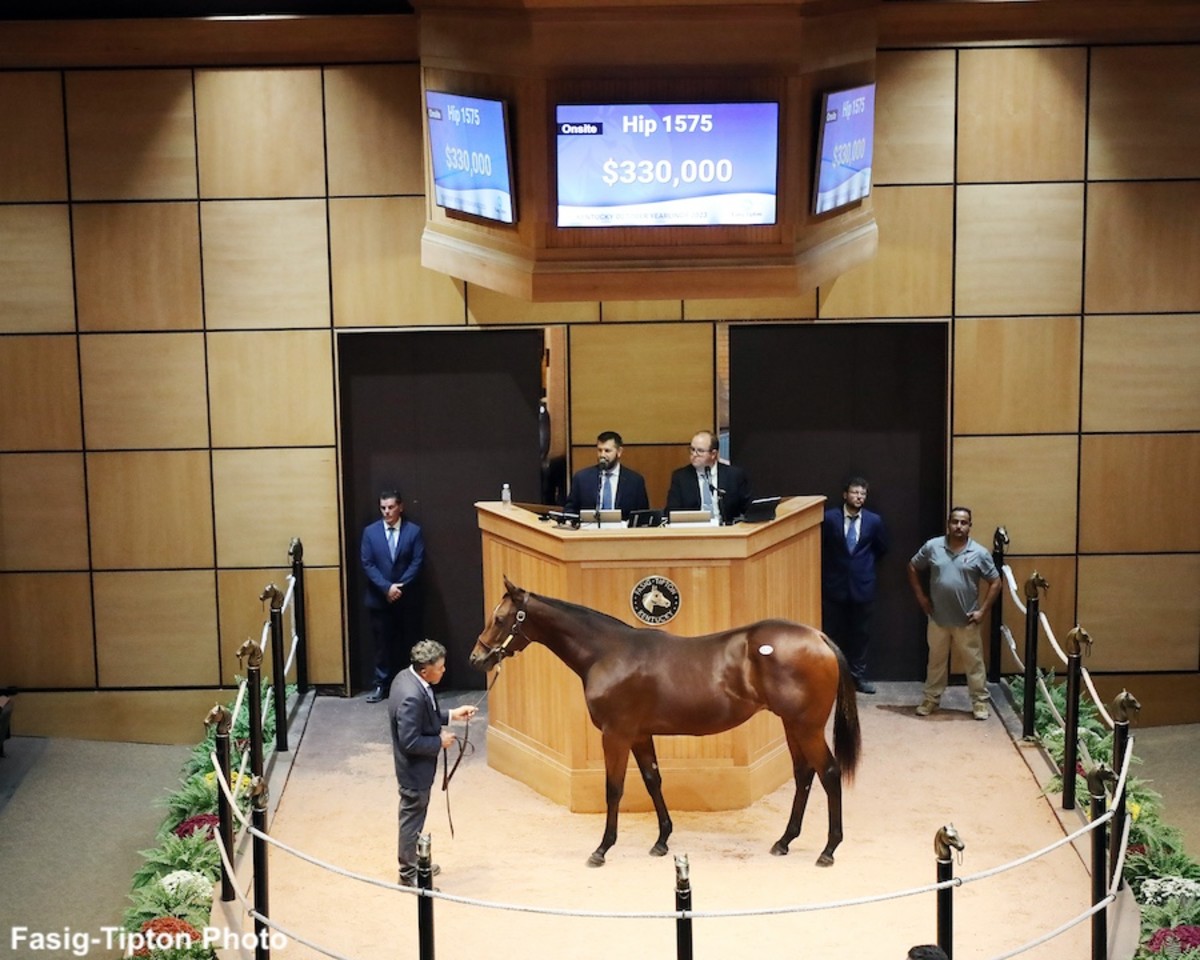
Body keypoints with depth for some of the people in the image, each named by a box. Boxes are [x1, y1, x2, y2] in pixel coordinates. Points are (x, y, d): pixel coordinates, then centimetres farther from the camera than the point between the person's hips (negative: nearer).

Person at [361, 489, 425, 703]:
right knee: (382, 643, 5)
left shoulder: (414, 531, -1)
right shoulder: (370, 531, 1)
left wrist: (400, 586, -15)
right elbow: (367, 564, -3)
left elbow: (417, 562, -6)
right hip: (379, 598, 1)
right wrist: (386, 587, -14)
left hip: (407, 599, 0)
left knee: (406, 643, 5)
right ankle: (380, 684, 11)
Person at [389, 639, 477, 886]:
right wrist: (440, 742, -18)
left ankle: (412, 861, 41)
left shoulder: (407, 677, -2)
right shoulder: (412, 696, -33)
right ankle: (409, 874, 24)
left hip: (416, 765, 10)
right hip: (414, 768, -10)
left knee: (414, 815, 24)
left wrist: (451, 715, 7)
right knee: (413, 816, 8)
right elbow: (410, 742, -30)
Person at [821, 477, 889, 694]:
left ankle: (858, 675, 20)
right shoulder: (829, 518, -8)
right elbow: (818, 546, 4)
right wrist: (830, 567, 6)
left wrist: (866, 565, 11)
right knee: (833, 632, 6)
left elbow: (882, 548, 14)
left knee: (861, 633, 9)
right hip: (834, 585, -1)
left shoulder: (874, 520, -1)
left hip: (862, 585, 1)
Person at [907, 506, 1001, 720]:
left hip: (966, 621, -1)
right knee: (936, 661, 15)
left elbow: (995, 582, -2)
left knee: (974, 662, 7)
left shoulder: (979, 553, -7)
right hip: (938, 619, 1)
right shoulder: (932, 547, -4)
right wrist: (920, 595, 2)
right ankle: (931, 699, 27)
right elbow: (913, 567, 9)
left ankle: (979, 702, 19)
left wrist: (982, 610, -8)